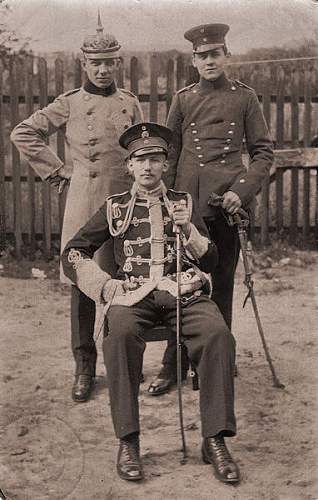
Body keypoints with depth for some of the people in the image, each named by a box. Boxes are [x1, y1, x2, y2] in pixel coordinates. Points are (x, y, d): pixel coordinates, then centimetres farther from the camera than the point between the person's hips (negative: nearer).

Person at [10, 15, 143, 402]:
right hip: (85, 202, -2)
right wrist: (56, 170, 1)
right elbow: (23, 134, 5)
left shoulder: (130, 103, 10)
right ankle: (84, 367, 12)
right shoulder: (70, 103, 3)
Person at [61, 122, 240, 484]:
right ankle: (127, 441, -28)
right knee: (120, 334, -35)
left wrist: (188, 230, -6)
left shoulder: (184, 203, 19)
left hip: (183, 291, 1)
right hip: (133, 293, -1)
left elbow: (210, 262, 13)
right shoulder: (115, 207, 17)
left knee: (218, 335, -30)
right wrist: (106, 287, -2)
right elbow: (73, 255, 13)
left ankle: (215, 440, -23)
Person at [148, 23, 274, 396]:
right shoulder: (183, 99, 8)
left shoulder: (244, 96, 5)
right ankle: (173, 365, 13)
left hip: (228, 200, -1)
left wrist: (241, 191, -9)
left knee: (221, 285, 7)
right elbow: (169, 154, 12)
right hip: (188, 202, 1)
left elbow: (263, 152, 5)